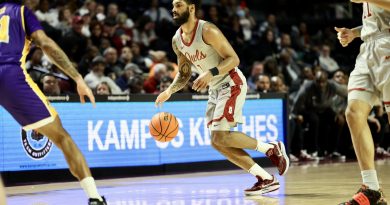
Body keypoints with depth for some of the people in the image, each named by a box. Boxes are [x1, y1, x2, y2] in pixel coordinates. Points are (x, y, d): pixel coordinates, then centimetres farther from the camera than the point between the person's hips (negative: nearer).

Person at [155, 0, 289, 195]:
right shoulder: (177, 41, 5)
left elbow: (233, 59, -21)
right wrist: (169, 91, -3)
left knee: (221, 137, -19)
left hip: (231, 83, -9)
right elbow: (184, 74, 15)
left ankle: (272, 148, 0)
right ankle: (266, 179, 7)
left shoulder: (207, 30, -19)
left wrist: (211, 73, -35)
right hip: (215, 89, 9)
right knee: (218, 142, 3)